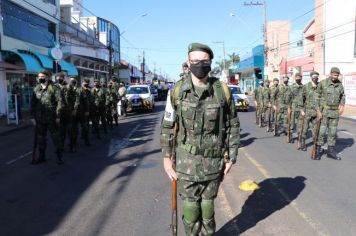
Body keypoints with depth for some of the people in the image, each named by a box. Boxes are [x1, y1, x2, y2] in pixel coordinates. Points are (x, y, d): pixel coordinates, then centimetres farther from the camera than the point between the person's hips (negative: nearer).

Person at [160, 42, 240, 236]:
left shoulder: (222, 90, -6)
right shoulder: (178, 90, -5)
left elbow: (233, 125, 3)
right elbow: (167, 126, 1)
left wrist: (231, 157, 0)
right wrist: (167, 157, -3)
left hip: (214, 160, 0)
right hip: (187, 160, 0)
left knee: (208, 204, 15)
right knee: (190, 206, 10)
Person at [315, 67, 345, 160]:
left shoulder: (339, 84, 6)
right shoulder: (323, 83, -7)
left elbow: (342, 96, 15)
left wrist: (342, 105, -3)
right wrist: (318, 110, -10)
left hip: (335, 111, 4)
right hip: (324, 110, -4)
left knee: (332, 131, 7)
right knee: (321, 131, -4)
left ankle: (330, 151, 16)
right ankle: (318, 150, 7)